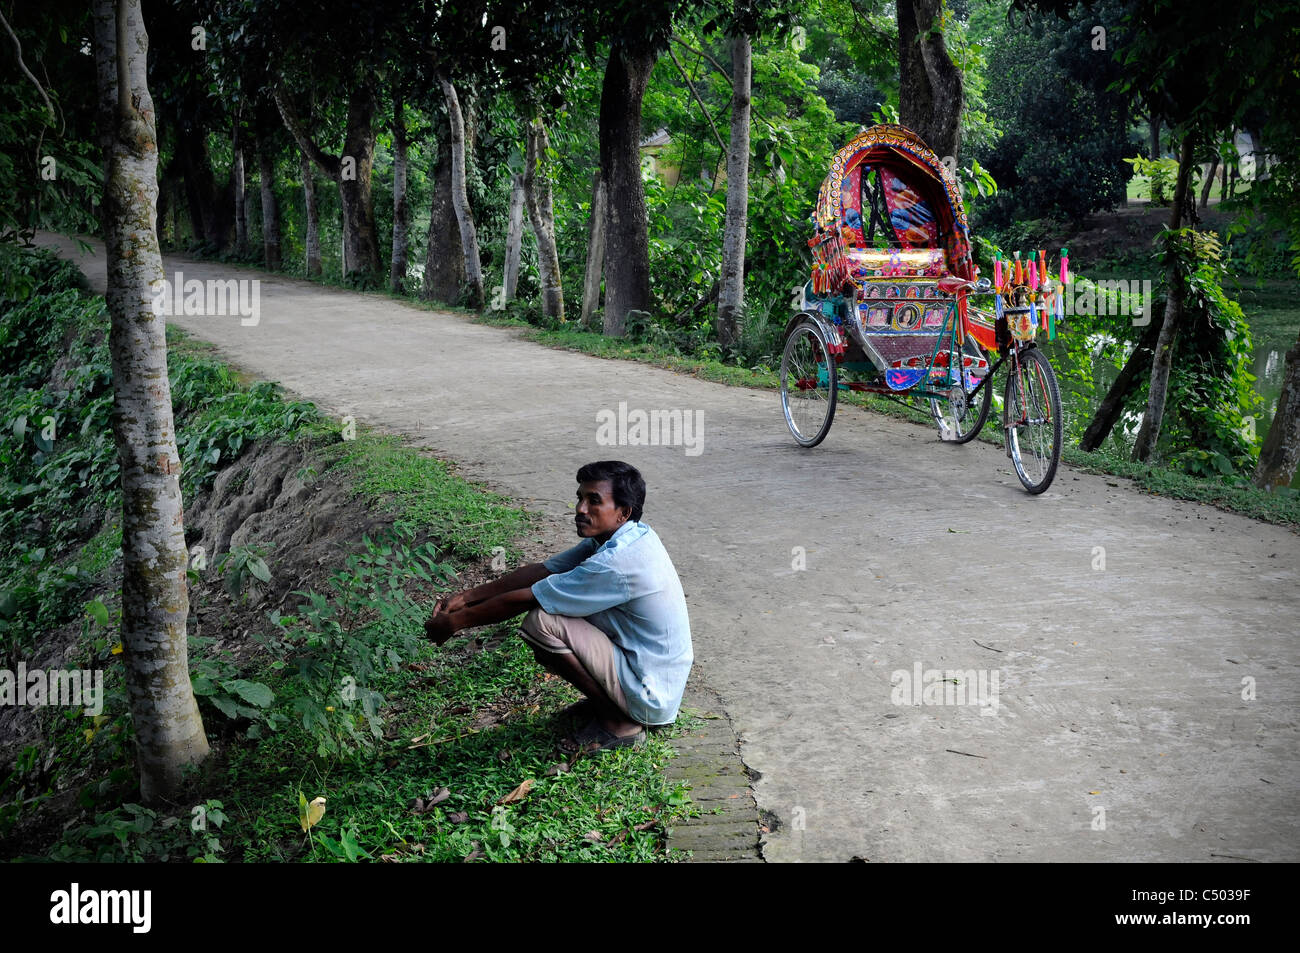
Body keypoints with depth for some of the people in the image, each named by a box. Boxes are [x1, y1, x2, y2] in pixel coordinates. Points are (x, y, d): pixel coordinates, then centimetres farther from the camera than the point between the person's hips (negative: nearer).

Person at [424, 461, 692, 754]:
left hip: (650, 699, -9)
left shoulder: (618, 562, -27)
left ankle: (617, 723, -6)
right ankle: (606, 701, 14)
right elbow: (542, 570, 4)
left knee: (541, 622, -20)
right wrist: (465, 597, 0)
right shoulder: (623, 537, 1)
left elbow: (523, 599, -20)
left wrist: (454, 622, -9)